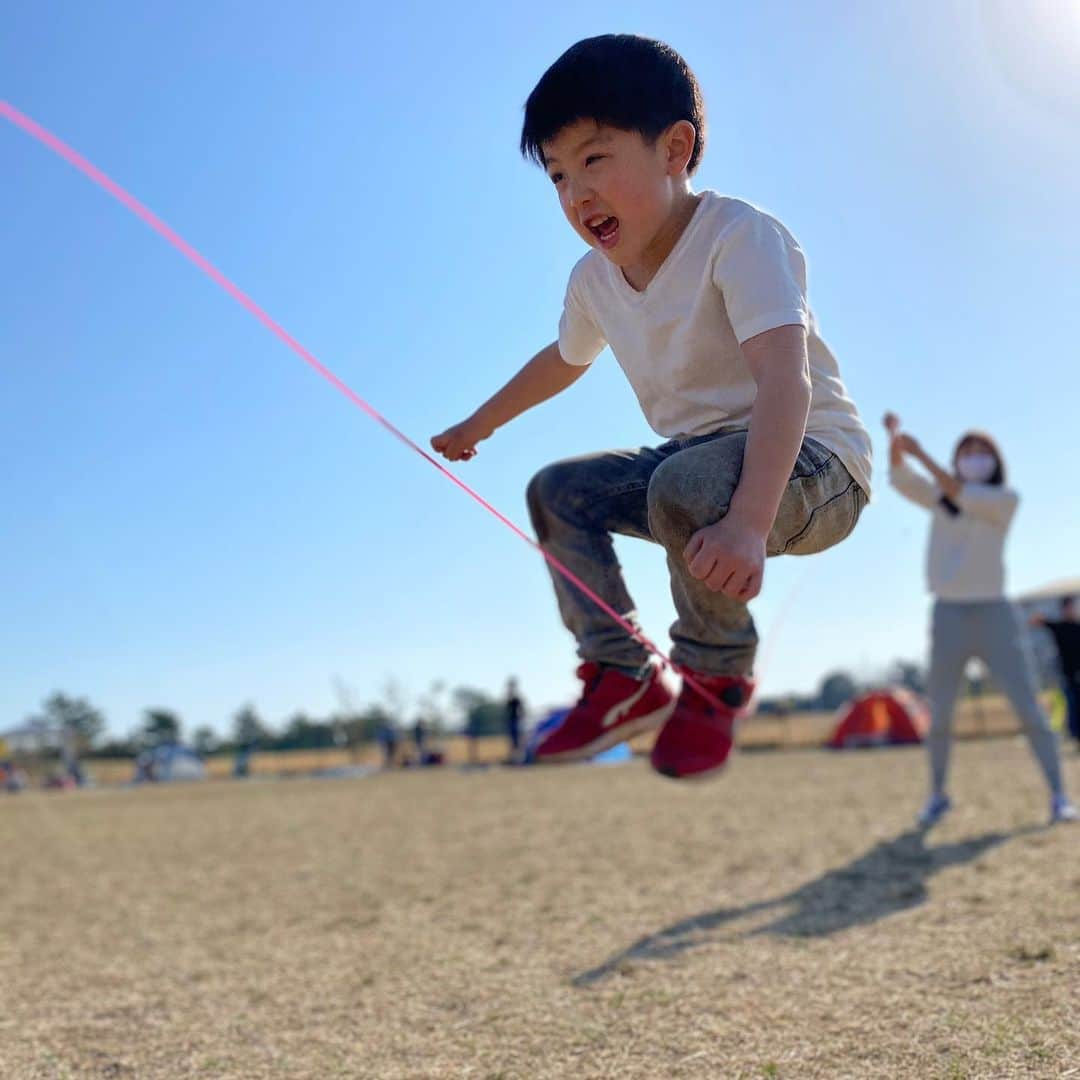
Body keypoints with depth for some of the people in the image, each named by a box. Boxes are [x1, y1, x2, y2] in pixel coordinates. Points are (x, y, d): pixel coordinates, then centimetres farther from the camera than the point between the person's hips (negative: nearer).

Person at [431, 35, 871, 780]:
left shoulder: (739, 237, -23)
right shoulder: (594, 279, 0)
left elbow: (786, 381, -37)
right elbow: (564, 360, 23)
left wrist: (746, 523, -52)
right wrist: (480, 424, 34)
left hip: (810, 463, -8)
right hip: (697, 460, 8)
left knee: (687, 483, -36)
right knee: (557, 490, 5)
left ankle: (718, 674, -10)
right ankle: (625, 676, 8)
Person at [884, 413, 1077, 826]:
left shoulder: (1006, 499, 0)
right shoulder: (940, 498, 9)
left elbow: (967, 497, -18)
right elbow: (900, 478, -5)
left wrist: (922, 454, -23)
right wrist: (895, 438, -23)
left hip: (994, 614, -2)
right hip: (948, 616, 2)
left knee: (1028, 707, -6)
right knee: (939, 714, 5)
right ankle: (938, 795, 20)